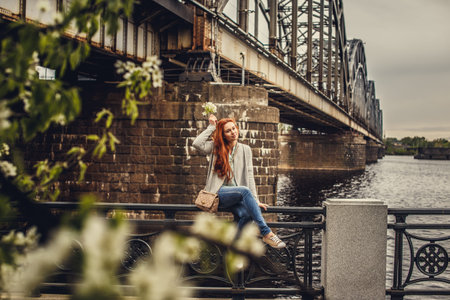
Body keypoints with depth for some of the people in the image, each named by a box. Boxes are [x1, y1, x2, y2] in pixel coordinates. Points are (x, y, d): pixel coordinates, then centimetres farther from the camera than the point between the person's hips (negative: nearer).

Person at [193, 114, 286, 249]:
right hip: (219, 193, -3)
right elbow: (197, 143, -10)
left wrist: (255, 200, -3)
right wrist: (211, 126, 1)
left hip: (237, 196, 3)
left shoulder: (245, 150, 15)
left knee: (247, 214, -32)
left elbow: (249, 176, 8)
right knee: (245, 191, -34)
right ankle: (266, 234, -38)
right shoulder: (216, 148, 10)